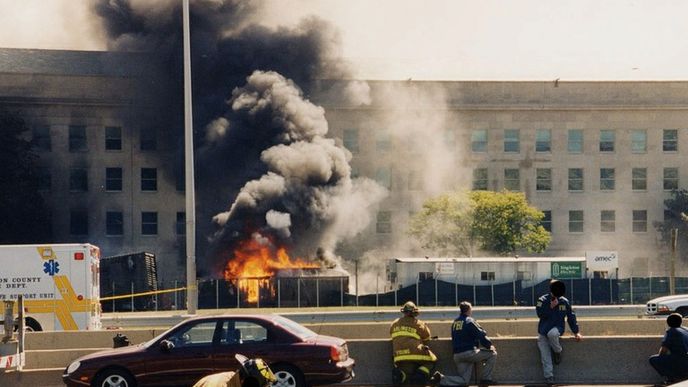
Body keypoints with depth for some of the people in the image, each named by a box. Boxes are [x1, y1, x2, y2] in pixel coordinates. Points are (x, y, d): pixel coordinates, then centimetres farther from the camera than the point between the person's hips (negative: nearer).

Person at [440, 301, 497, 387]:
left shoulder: (455, 322, 15)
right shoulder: (470, 321, -7)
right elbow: (481, 335, -11)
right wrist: (489, 345, 4)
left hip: (457, 356, 7)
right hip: (469, 352, -7)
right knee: (492, 354, 6)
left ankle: (442, 378, -10)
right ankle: (486, 379, 1)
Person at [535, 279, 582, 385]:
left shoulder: (565, 302, 3)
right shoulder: (543, 300, -2)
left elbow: (571, 317, 10)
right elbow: (540, 314, -13)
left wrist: (576, 332, 7)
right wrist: (551, 307, -21)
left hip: (557, 328, -1)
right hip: (543, 331, 1)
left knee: (552, 334, -38)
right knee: (545, 356, -15)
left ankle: (557, 351, -11)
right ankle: (549, 377, -15)